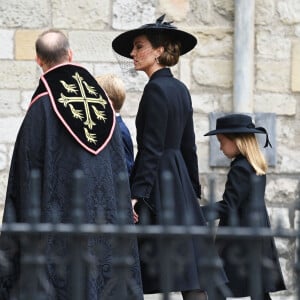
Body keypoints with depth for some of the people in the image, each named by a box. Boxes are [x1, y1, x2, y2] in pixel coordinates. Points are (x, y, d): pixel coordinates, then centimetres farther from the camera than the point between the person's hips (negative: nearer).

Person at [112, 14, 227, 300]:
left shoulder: (156, 89, -13)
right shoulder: (180, 89, 13)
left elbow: (151, 148, -18)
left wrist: (137, 193, -20)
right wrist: (194, 189, 22)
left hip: (158, 184, -9)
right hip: (180, 179, 9)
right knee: (188, 265, 7)